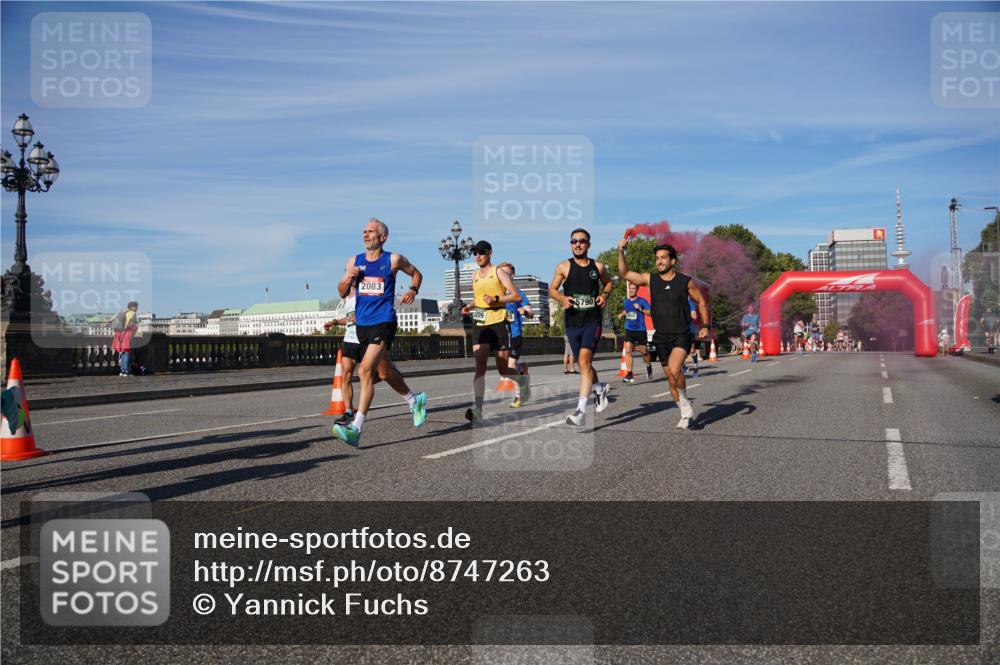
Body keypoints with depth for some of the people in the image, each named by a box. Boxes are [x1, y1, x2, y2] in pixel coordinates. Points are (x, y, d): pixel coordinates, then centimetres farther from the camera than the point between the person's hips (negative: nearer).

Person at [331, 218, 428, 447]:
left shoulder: (393, 260, -2)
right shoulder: (354, 262, 9)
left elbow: (416, 273, 15)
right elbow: (343, 293, 14)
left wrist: (413, 290, -5)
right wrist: (347, 280, -6)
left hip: (384, 323, -6)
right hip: (362, 324, 6)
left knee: (365, 371, -20)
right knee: (384, 372, 18)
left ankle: (356, 429, -22)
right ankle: (414, 401, 45)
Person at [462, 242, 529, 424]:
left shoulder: (499, 272, -2)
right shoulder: (475, 276, 15)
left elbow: (516, 296, -7)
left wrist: (496, 299, -21)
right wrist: (470, 306, 10)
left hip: (499, 324, -4)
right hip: (480, 325, 4)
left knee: (503, 369, 3)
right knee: (480, 365, -13)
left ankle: (522, 381, 38)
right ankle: (477, 410, -22)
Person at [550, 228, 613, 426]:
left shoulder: (598, 267, 5)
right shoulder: (564, 266, 2)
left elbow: (608, 282, 22)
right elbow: (552, 289, 7)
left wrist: (605, 294, 2)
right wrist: (562, 298, -14)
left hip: (593, 320, -2)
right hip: (572, 321, 2)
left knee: (584, 360, -18)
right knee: (583, 363, 13)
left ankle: (581, 409, -20)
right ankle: (600, 388, 44)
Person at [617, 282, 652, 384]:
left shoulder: (642, 301, -4)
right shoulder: (625, 302, 10)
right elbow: (621, 316, 26)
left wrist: (640, 309, -22)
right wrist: (622, 314, 3)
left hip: (640, 330, -3)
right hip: (629, 330, 3)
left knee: (644, 352, 10)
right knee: (628, 351, -13)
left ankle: (649, 367, 40)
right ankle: (629, 374, -13)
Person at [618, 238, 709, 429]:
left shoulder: (686, 282, -5)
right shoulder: (650, 279, 2)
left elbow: (701, 302, 8)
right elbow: (624, 273, 4)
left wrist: (705, 325, 1)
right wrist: (621, 252, -8)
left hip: (681, 335, -4)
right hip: (661, 337, 4)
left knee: (674, 370, -27)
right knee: (671, 380, 9)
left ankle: (685, 402, -2)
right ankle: (686, 413, 26)